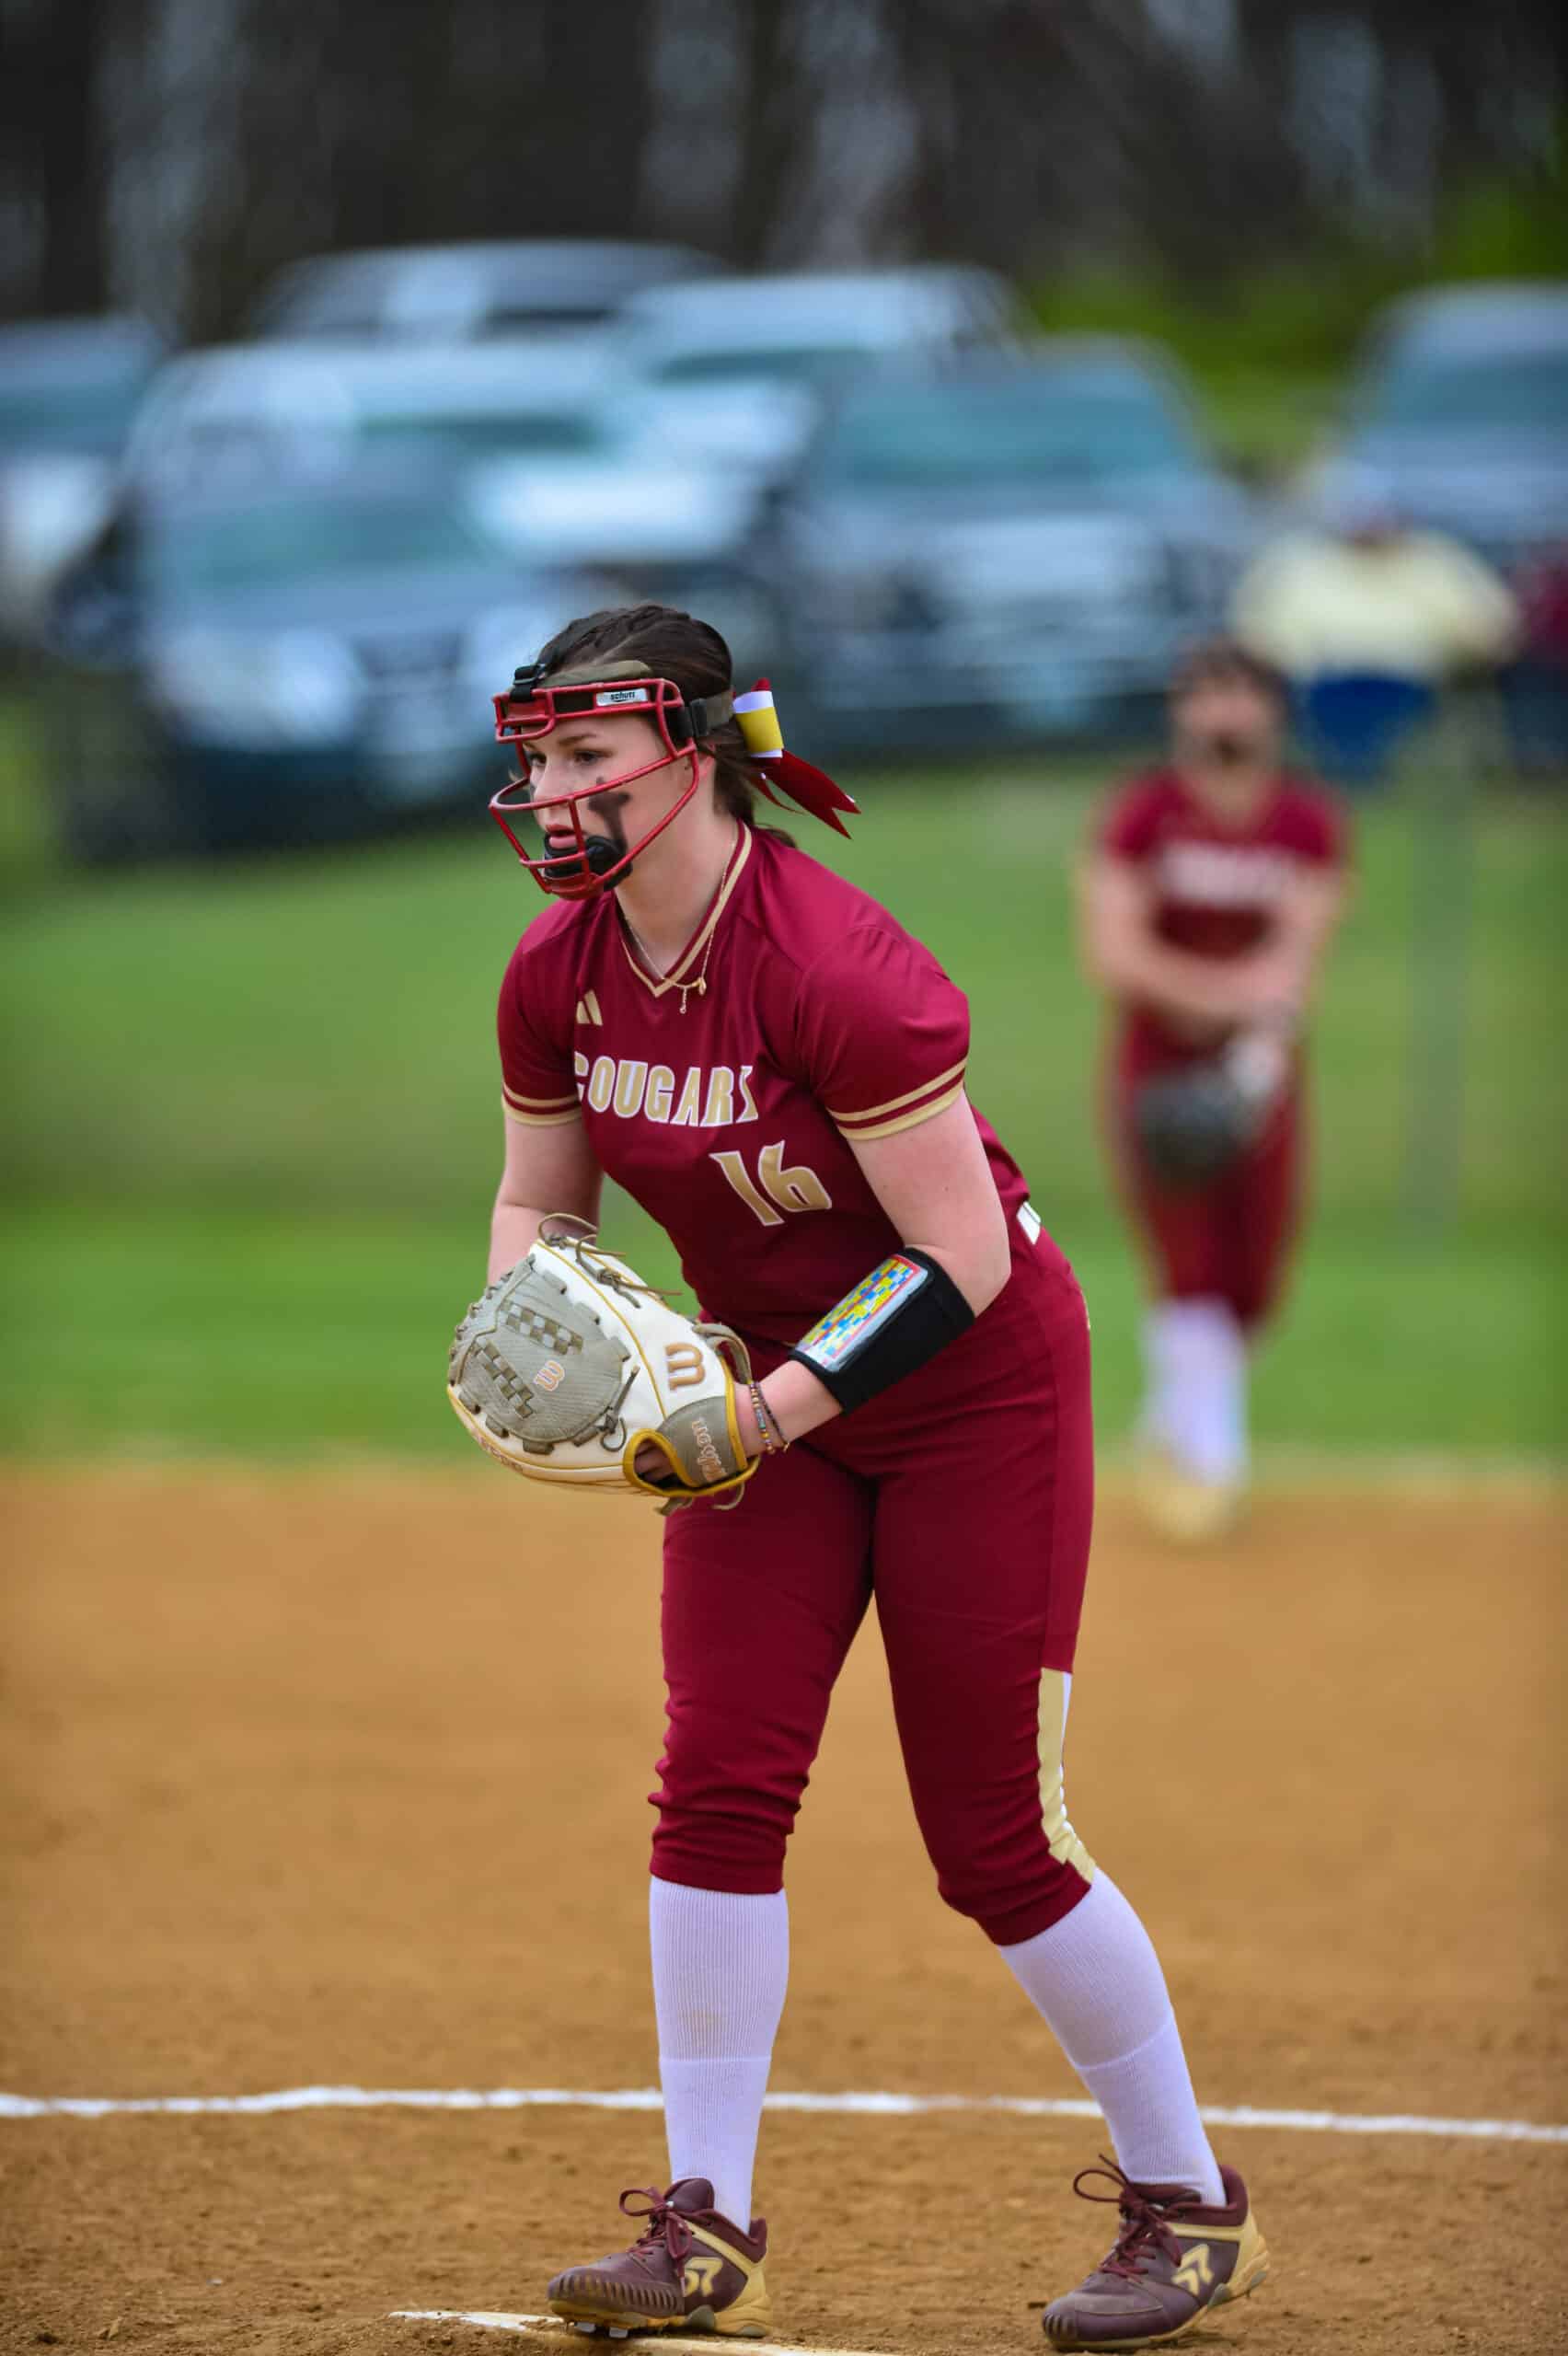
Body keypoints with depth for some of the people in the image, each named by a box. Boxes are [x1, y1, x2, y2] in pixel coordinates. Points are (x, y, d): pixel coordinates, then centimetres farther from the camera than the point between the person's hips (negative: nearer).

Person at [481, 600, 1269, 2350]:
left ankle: (1188, 2206, 14)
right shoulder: (558, 971, -6)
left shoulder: (834, 968, -28)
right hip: (766, 1383, 6)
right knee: (720, 1781, -5)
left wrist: (765, 1416, -29)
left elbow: (963, 1259, -26)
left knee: (994, 1838, -3)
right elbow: (540, 1196, 9)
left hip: (976, 1387, -6)